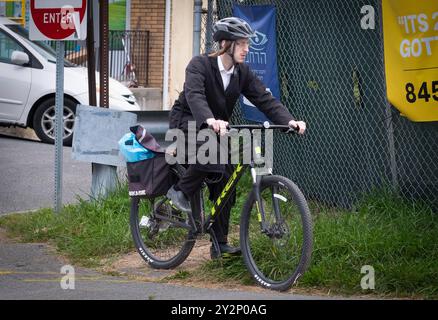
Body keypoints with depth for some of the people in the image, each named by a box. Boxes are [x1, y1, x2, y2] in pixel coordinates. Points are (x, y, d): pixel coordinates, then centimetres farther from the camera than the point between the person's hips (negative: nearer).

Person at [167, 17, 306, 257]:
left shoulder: (243, 73, -2)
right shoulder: (200, 65, -20)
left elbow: (265, 99, -10)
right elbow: (194, 95, -37)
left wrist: (288, 120, -28)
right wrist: (210, 120, -57)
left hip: (218, 128, 6)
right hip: (187, 123, -6)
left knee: (225, 182, -2)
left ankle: (220, 243, 5)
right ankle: (181, 191, -21)